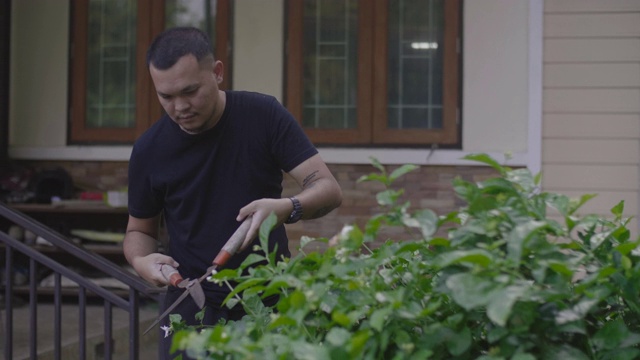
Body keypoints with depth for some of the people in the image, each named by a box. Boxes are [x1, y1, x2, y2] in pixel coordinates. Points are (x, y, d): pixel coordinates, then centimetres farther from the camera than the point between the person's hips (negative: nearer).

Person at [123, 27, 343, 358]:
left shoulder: (264, 115, -11)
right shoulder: (149, 149, -6)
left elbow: (328, 189, -13)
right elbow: (139, 230, 8)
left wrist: (287, 208, -34)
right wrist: (141, 261, -15)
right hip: (193, 313, 1)